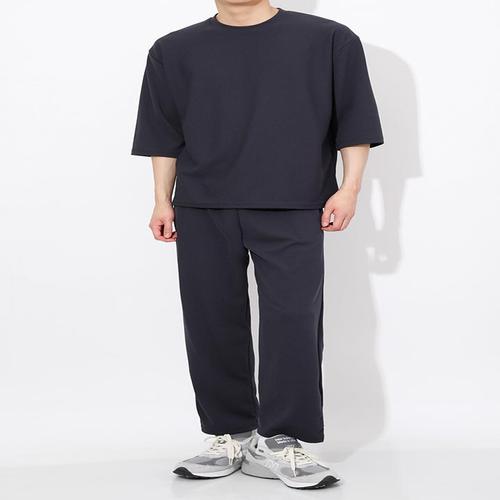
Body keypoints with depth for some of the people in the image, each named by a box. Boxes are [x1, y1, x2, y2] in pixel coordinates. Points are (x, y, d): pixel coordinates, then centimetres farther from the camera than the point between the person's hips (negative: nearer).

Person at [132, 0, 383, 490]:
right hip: (204, 212, 2)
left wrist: (349, 188, -2)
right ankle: (230, 435, 17)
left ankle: (278, 441, 4)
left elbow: (354, 120, 6)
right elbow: (165, 133, 14)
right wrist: (163, 200, 10)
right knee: (212, 324, 4)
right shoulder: (174, 51, 11)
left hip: (292, 210, -2)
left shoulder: (328, 40, 5)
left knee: (293, 320, -7)